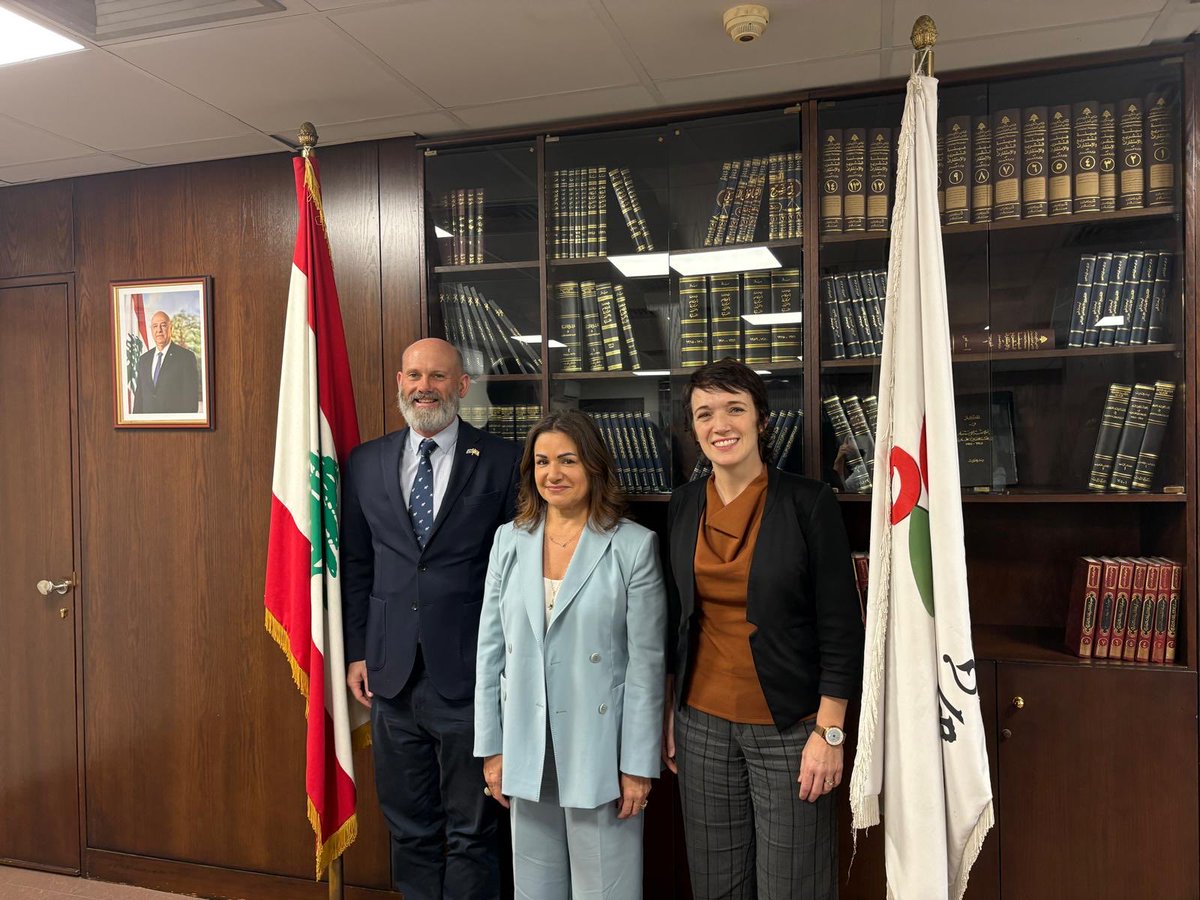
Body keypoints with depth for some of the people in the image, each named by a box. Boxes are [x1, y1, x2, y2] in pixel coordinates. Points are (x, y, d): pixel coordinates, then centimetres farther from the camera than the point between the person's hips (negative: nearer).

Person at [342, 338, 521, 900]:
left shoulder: (502, 462, -6)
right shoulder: (366, 463, 6)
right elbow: (355, 565, 10)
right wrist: (357, 652, 7)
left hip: (469, 678, -3)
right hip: (392, 677, 4)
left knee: (471, 831, 12)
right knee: (409, 827, 19)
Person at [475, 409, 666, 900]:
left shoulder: (634, 546, -9)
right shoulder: (510, 539, 3)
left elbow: (646, 664, -7)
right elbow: (491, 651, 6)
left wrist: (638, 766, -7)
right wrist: (491, 747, 6)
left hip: (598, 749, -3)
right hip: (526, 750, 4)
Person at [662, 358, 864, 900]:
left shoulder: (808, 503, -10)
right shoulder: (684, 506, 3)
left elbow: (841, 627, -8)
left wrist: (830, 732, -11)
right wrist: (668, 711, 12)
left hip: (789, 726, -3)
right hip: (703, 722, 4)